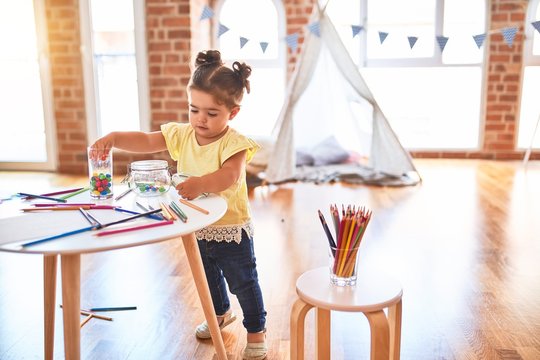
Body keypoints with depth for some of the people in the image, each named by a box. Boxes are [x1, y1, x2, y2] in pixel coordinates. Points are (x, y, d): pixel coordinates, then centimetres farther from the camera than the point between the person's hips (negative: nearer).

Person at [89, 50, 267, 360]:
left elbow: (228, 176, -38)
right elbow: (146, 141, -8)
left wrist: (199, 184, -55)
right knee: (208, 279, 27)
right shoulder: (182, 134, -4)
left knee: (244, 283, 10)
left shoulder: (234, 143, -22)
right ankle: (221, 314, 54)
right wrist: (114, 138, -26)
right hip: (197, 228, 6)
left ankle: (257, 330, 31)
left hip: (231, 229, -6)